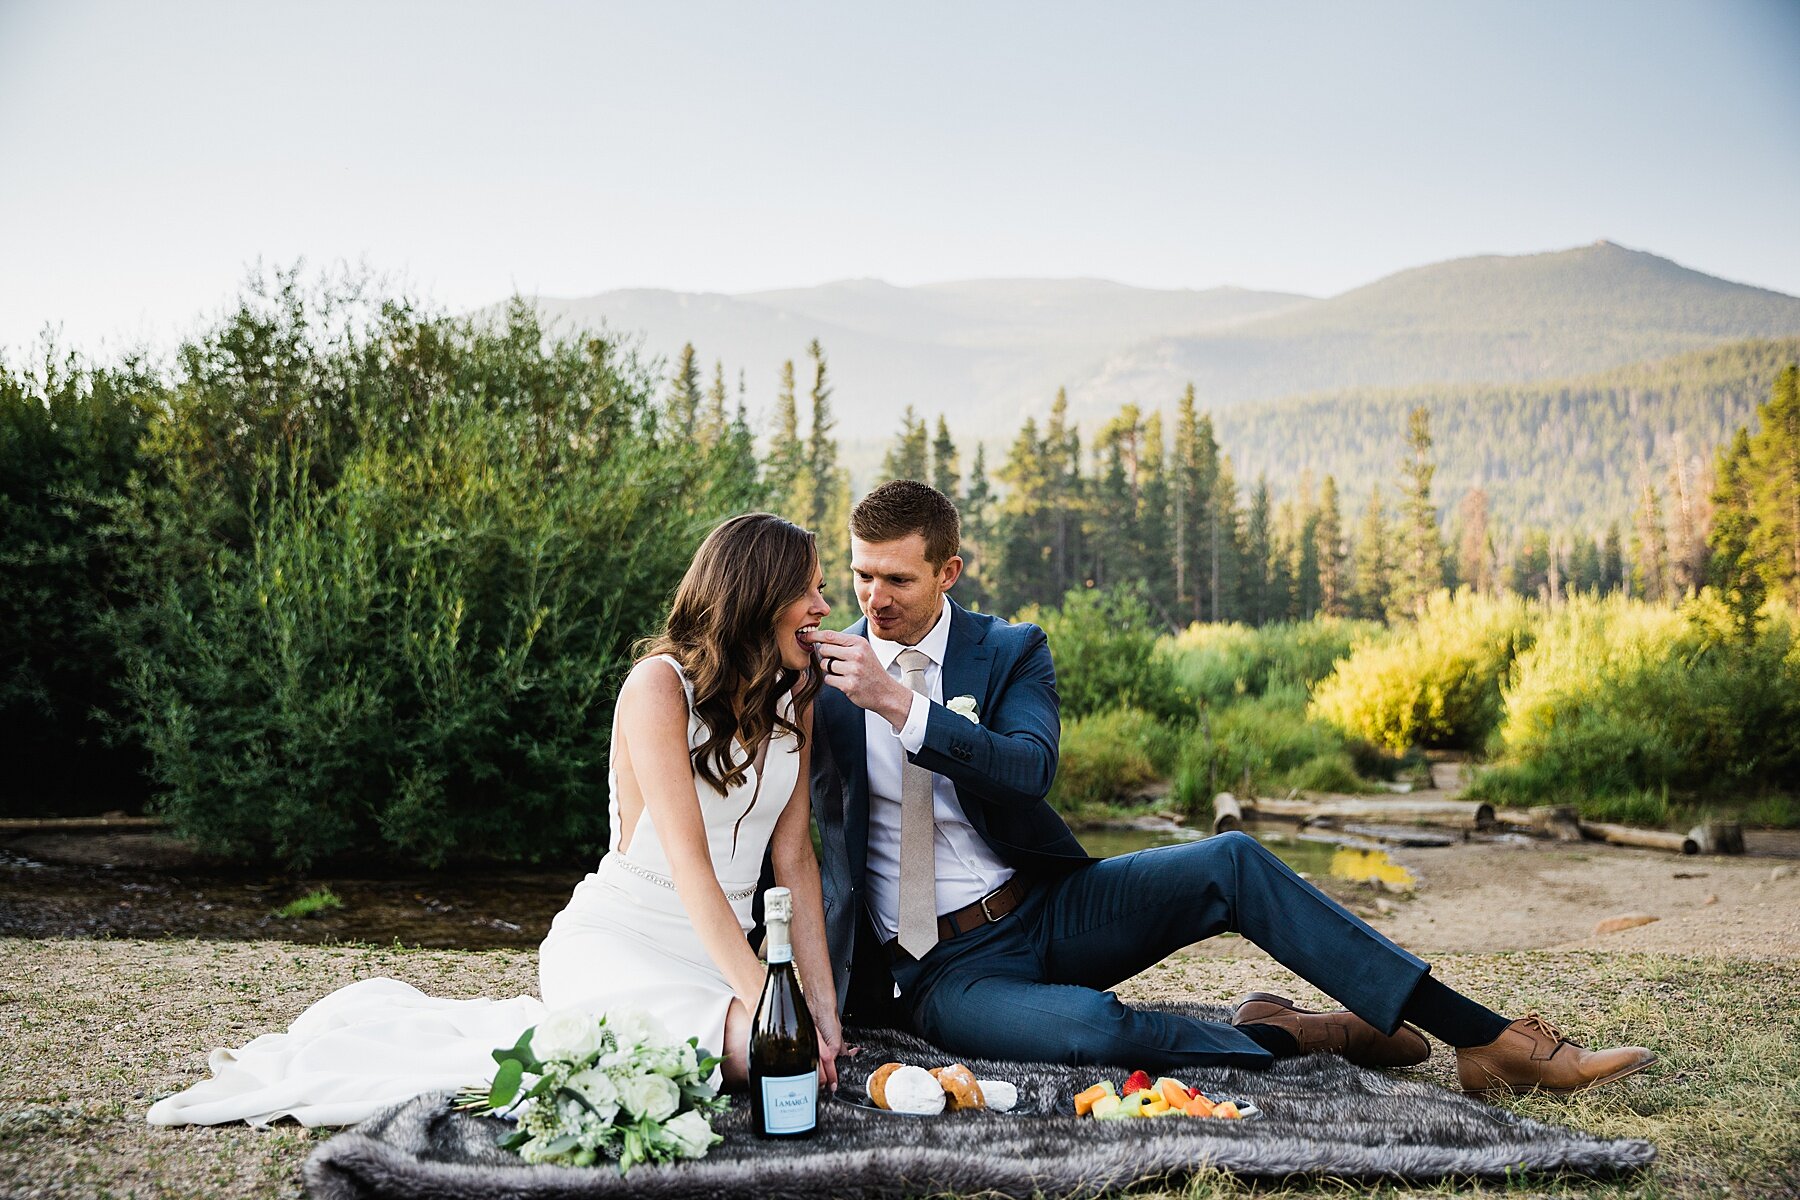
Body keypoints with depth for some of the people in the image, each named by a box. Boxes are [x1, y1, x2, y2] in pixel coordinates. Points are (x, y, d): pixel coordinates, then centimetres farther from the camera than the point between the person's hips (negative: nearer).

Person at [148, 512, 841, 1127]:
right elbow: (689, 863, -20)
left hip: (717, 953, 8)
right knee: (768, 1052, -31)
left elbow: (795, 860, 5)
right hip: (614, 943, -8)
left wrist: (824, 1011, -5)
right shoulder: (660, 686, -13)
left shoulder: (793, 698, 8)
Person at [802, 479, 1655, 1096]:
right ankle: (1283, 1036, -8)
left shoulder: (1010, 652, 1)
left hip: (1049, 910, 3)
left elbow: (1031, 768, -18)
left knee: (1228, 863, -20)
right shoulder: (825, 680, 1)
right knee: (1083, 1024, -35)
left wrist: (901, 705, -29)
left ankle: (1482, 1038, -15)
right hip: (942, 972, -2)